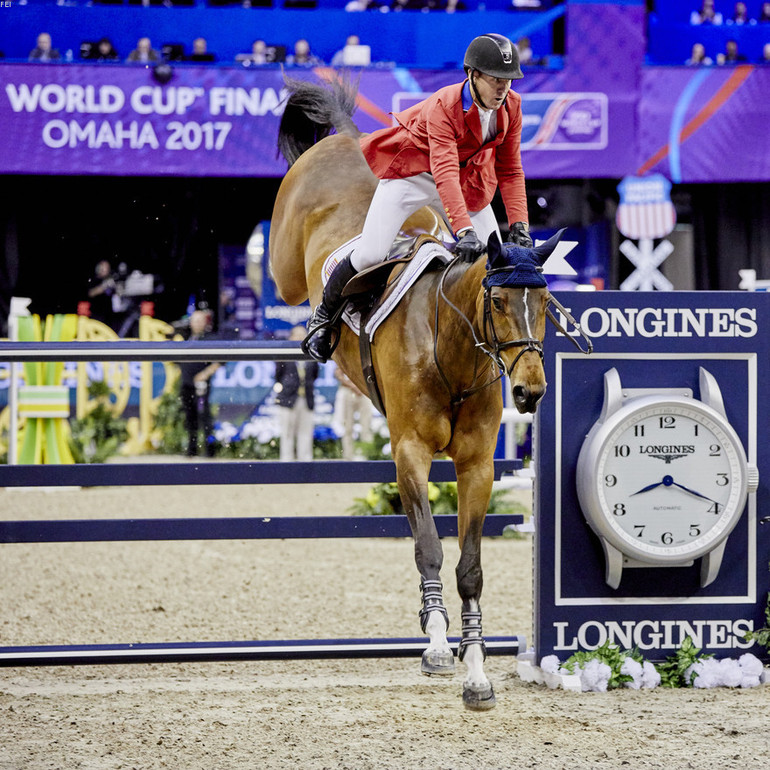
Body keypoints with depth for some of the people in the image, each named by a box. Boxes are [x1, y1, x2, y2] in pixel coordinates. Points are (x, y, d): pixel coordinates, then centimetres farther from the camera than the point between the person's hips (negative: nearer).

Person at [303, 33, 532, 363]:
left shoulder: (511, 106, -14)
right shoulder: (443, 106, -32)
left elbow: (510, 171, -6)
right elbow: (445, 174, -43)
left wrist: (519, 224, -19)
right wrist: (464, 230, -54)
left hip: (469, 180, 6)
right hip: (410, 174, -5)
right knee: (370, 255, -14)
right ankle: (325, 315, 13)